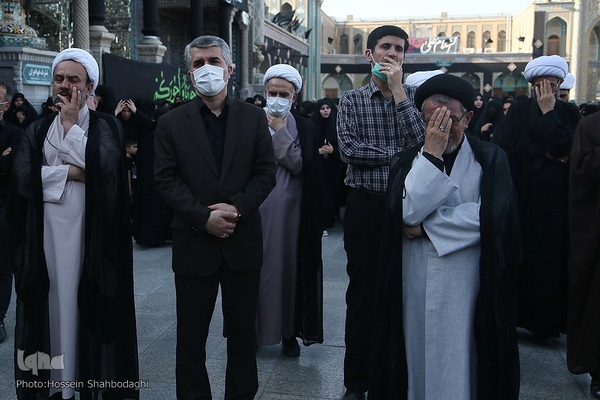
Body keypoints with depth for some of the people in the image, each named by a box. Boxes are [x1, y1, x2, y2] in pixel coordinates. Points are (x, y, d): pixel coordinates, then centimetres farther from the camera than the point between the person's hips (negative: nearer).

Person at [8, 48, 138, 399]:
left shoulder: (106, 126, 4)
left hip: (90, 232, -3)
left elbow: (106, 165, -16)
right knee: (50, 305, 5)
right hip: (47, 233, 3)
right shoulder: (37, 131, 13)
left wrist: (72, 124, -8)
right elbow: (23, 175, -3)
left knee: (89, 304, 0)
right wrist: (72, 172, -10)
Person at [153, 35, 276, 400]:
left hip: (243, 241, 1)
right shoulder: (172, 123, 1)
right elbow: (166, 180, -4)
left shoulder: (254, 117, 4)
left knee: (243, 330, 13)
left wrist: (236, 208, -15)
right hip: (194, 242, -1)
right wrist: (204, 218, -15)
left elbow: (266, 172, 0)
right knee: (191, 334, 9)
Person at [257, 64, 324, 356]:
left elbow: (299, 165, -10)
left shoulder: (303, 128, 4)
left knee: (289, 265, 5)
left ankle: (290, 331, 17)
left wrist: (280, 132, -10)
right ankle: (253, 329, 17)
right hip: (258, 207, 0)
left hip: (289, 208, 0)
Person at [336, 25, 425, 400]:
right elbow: (349, 150, -10)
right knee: (362, 292, 7)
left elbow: (422, 141, -12)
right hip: (366, 204, 0)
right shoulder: (352, 100, 4)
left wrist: (397, 89, -12)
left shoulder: (414, 95, 5)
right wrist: (399, 153, -10)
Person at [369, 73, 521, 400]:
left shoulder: (490, 159, 0)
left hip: (466, 289, -1)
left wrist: (424, 226, -11)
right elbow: (407, 211, -13)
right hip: (415, 287, 2)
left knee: (459, 362, 5)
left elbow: (490, 216, -15)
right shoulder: (407, 161, 5)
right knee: (417, 359, 10)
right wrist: (431, 153, -14)